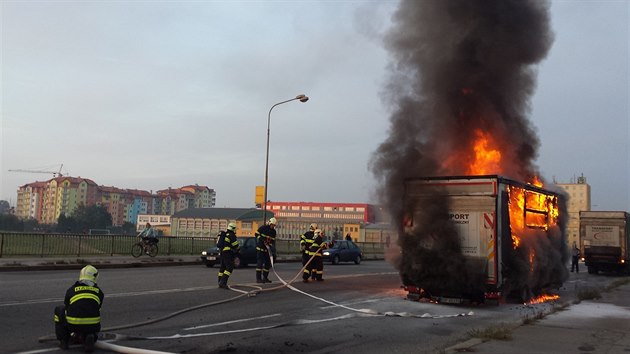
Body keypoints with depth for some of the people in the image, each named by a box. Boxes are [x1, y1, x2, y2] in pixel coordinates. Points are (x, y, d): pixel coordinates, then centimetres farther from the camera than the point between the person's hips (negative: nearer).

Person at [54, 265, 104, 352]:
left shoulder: (71, 289, 17)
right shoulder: (99, 291, 19)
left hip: (74, 324, -1)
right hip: (92, 325, 1)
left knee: (59, 310, 29)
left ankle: (63, 341, 21)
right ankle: (89, 337, 0)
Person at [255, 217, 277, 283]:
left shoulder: (273, 232, 9)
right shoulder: (262, 228, -7)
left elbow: (273, 241, 6)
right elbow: (257, 234, -4)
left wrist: (273, 251, -5)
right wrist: (262, 239, -17)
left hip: (267, 249, 6)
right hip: (260, 248, -6)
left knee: (268, 263, 8)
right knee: (260, 262, -10)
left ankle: (265, 277, 19)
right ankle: (258, 278, -11)